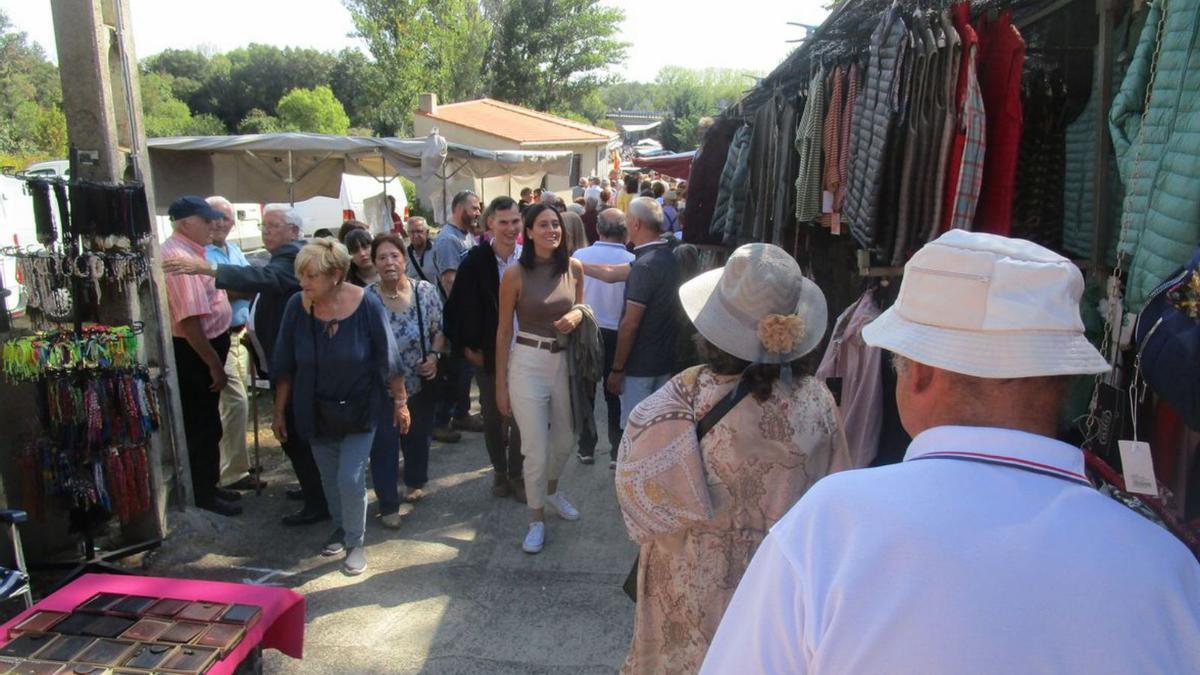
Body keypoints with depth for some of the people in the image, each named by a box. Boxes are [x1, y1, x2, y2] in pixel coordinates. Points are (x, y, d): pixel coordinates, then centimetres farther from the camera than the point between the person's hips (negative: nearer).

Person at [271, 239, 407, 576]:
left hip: (360, 409, -3)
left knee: (350, 478, -7)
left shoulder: (366, 304, -20)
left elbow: (388, 358, -11)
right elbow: (285, 365, -4)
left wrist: (400, 402, -5)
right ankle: (341, 527, 44)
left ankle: (355, 542, 18)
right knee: (330, 478, 17)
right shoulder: (297, 305, -14)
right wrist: (279, 412, 2)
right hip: (317, 412, 3)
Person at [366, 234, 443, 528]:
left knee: (418, 435, 18)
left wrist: (434, 355, -13)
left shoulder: (426, 291, -6)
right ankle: (388, 505, 14)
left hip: (420, 382, 2)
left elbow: (439, 330, 2)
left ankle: (415, 483, 43)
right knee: (384, 443, 0)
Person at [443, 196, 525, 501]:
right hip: (488, 353, 0)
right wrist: (466, 347, -4)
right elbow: (457, 307, -3)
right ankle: (499, 471, 32)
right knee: (492, 415, 14)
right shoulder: (475, 262, -7)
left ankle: (516, 473, 23)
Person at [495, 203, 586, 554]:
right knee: (536, 452, 0)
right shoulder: (515, 274, -11)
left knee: (564, 440, 20)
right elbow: (504, 332, -5)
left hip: (565, 361, 4)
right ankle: (537, 519, 24)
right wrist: (500, 384, -3)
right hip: (528, 363, -4)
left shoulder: (574, 267, 0)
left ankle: (551, 491, 50)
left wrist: (577, 315, -10)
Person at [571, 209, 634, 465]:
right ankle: (617, 451, 18)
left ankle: (586, 448, 23)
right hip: (616, 335, -1)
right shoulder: (632, 262, -15)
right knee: (615, 395, 13)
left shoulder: (579, 256, -10)